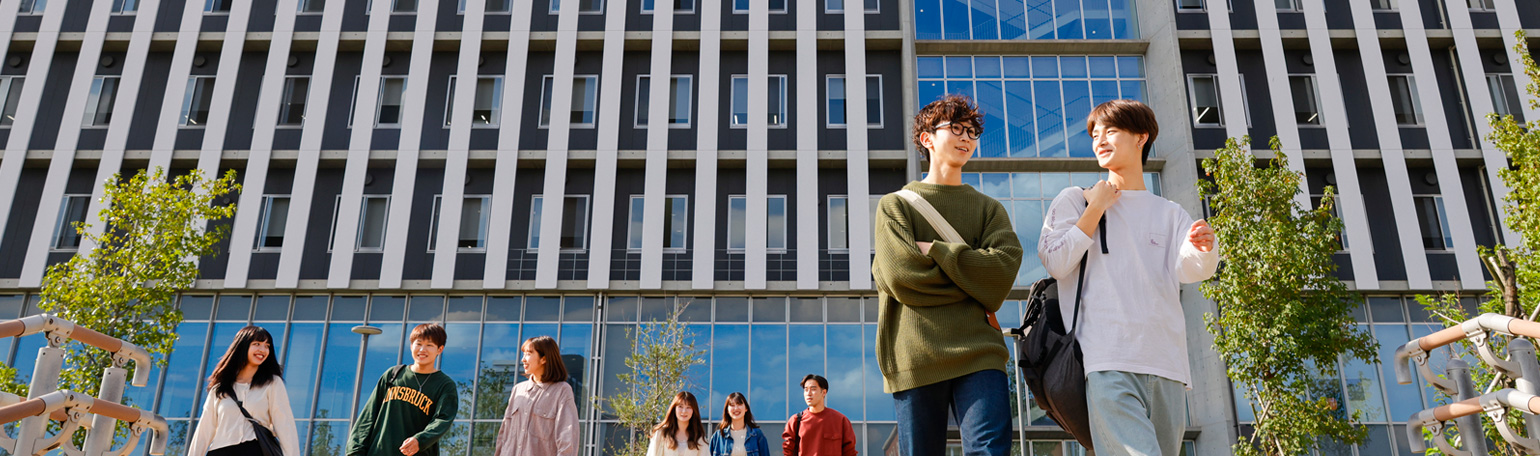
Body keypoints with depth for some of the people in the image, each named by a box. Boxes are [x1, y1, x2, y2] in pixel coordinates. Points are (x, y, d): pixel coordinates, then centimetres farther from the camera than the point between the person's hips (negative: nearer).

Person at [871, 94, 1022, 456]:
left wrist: (933, 251, -4)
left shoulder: (989, 208, 19)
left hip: (977, 349, 2)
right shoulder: (896, 204, 13)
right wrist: (974, 281, 1)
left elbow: (1003, 268, -2)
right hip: (916, 355, -1)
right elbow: (900, 276, -4)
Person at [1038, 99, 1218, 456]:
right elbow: (1056, 263, 0)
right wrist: (1096, 208, 2)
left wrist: (1203, 248, -23)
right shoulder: (1075, 201, 14)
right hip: (1107, 360, -4)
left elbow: (1188, 270, 0)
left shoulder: (1170, 214, 20)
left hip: (1166, 363, 4)